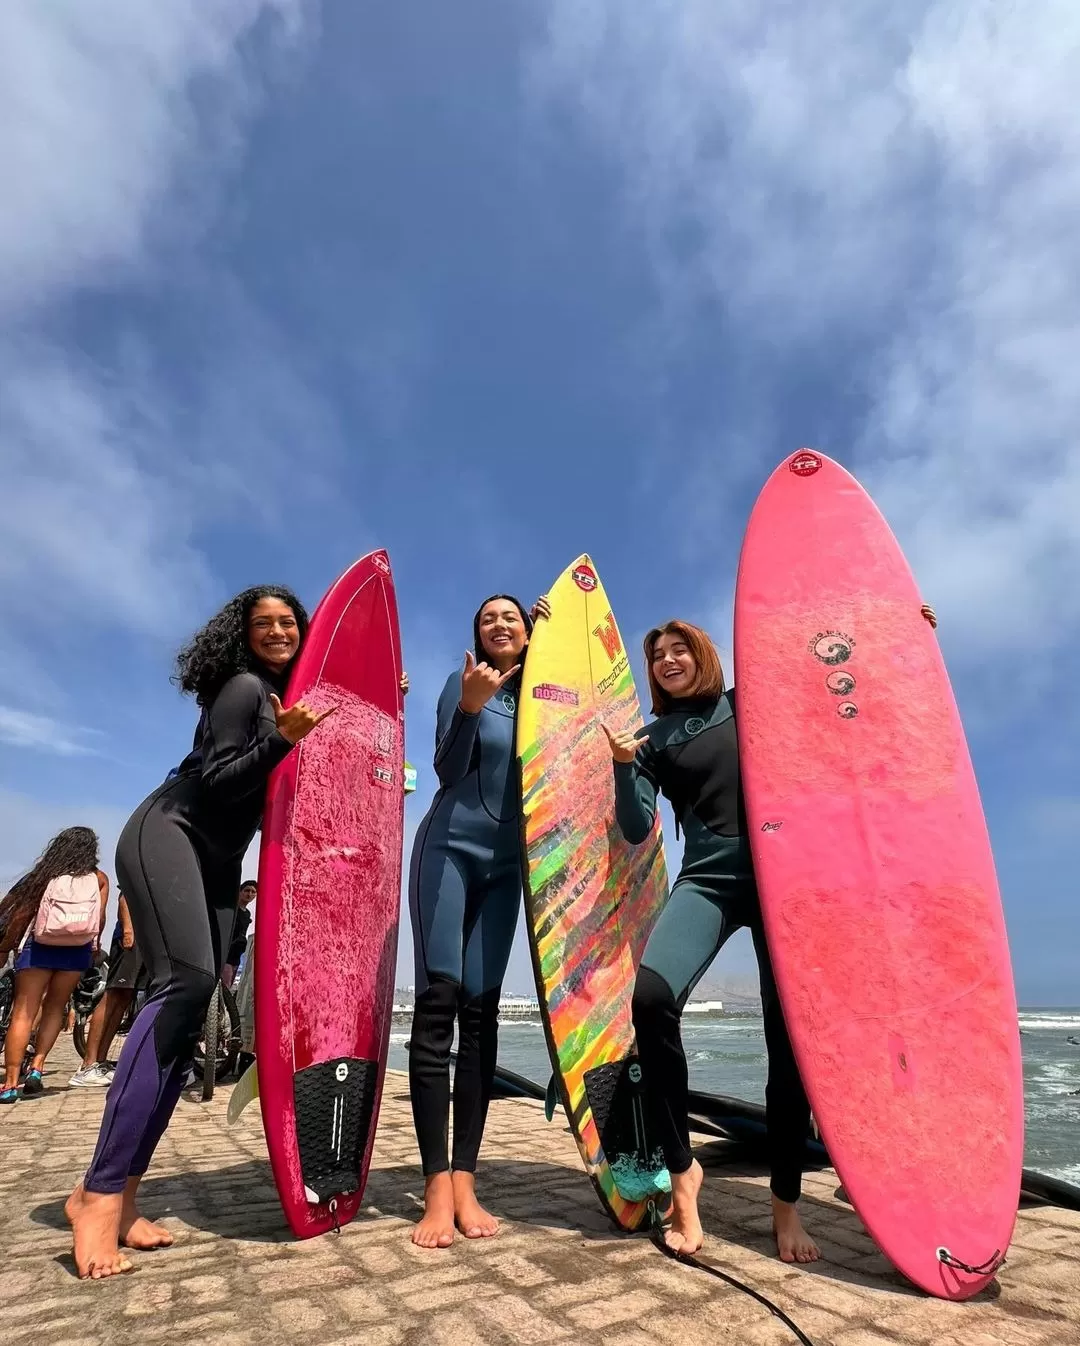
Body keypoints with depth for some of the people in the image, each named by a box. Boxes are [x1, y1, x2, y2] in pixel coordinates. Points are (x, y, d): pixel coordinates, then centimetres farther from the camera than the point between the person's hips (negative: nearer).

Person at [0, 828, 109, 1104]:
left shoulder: (44, 875, 1)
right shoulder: (98, 879, 3)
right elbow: (100, 920, 2)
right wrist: (94, 945, 19)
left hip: (39, 948, -1)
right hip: (77, 952, 1)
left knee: (22, 1014, 3)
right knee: (55, 1008, 18)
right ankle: (36, 1067, 8)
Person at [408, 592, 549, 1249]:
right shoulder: (464, 682, 1)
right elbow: (448, 770, -9)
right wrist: (469, 707, -22)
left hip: (505, 863, 3)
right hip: (449, 849, -3)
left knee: (481, 1007, 1)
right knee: (439, 999, -9)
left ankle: (465, 1181, 5)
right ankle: (437, 1188, -3)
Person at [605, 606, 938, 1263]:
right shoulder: (653, 739, 11)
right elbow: (638, 830, 3)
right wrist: (624, 765, -13)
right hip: (709, 880, 0)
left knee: (791, 1031, -1)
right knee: (652, 996, -24)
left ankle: (787, 1202, 20)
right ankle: (682, 1168, -3)